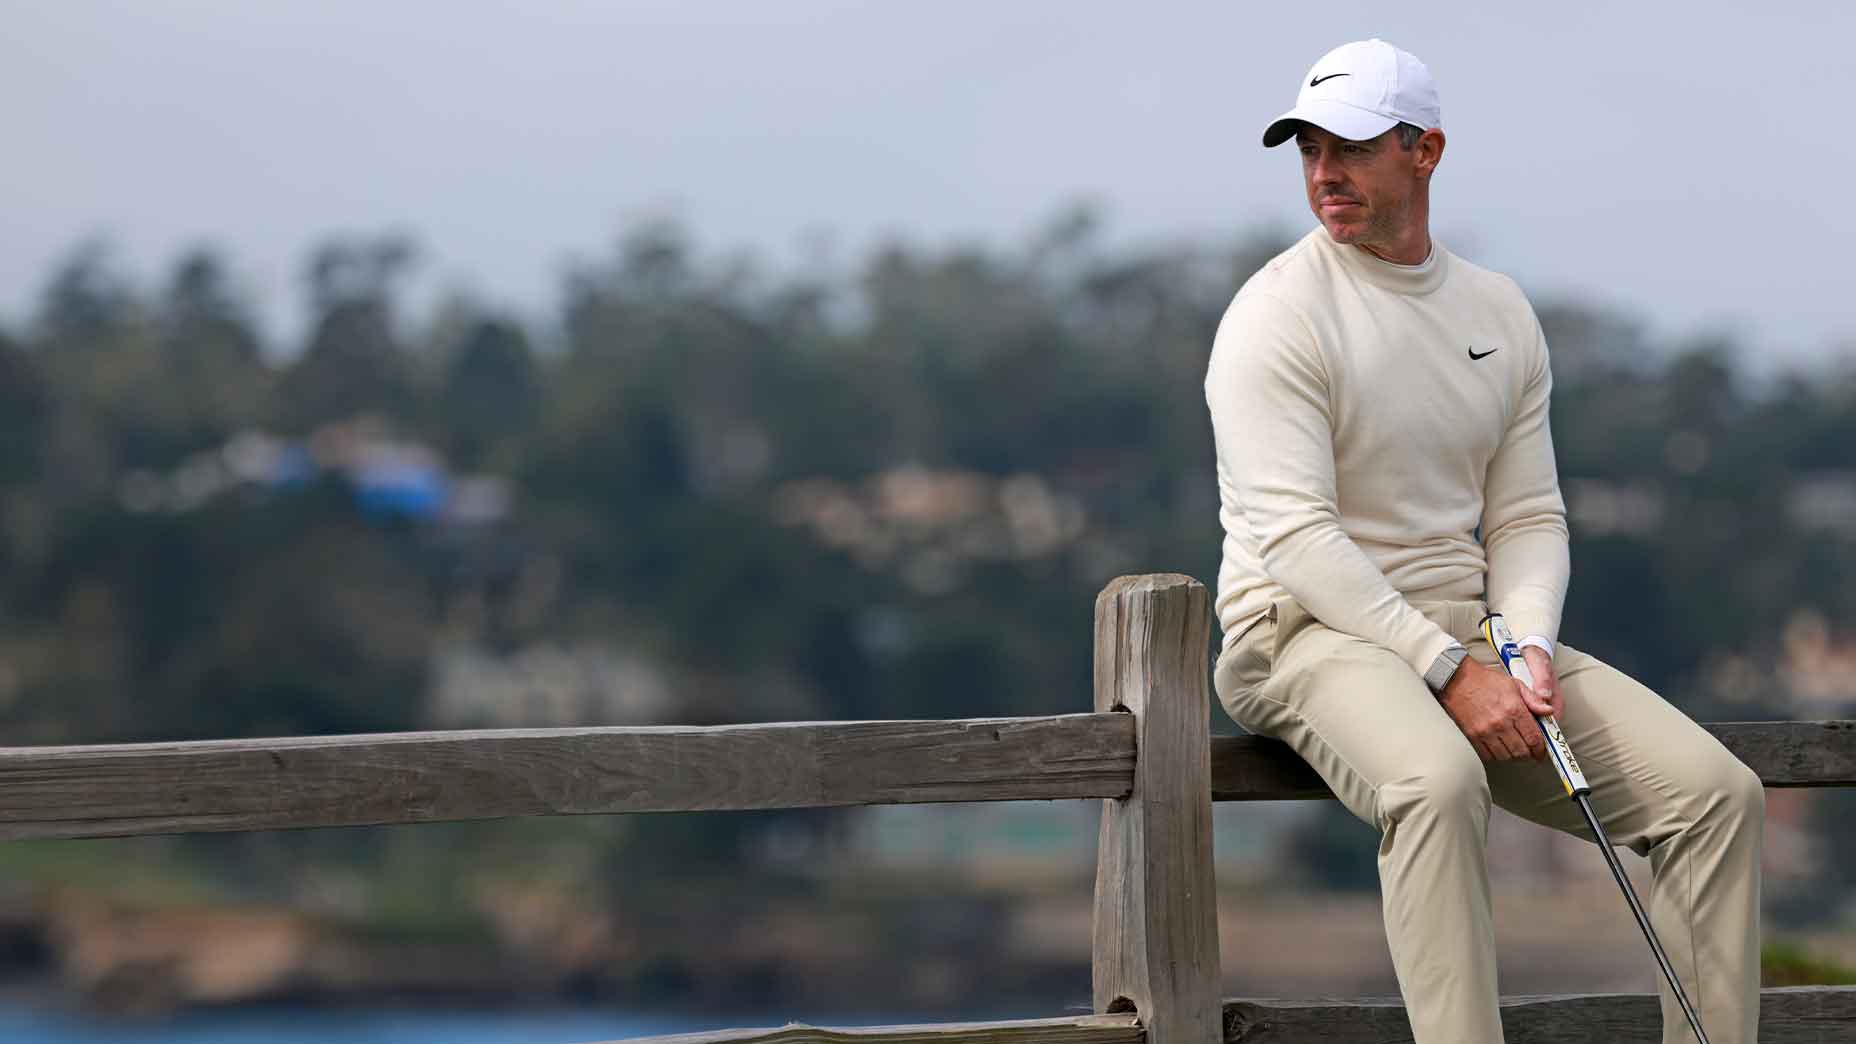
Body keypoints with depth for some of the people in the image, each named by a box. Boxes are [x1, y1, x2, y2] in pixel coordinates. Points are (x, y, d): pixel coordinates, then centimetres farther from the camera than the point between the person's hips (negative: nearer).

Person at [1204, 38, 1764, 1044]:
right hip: (1306, 633, -6)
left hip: (1468, 632, 6)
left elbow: (1528, 516, 12)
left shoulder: (1500, 312, 12)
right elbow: (1296, 537, -16)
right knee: (1438, 780, -40)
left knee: (1718, 792, -9)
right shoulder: (1279, 312, -8)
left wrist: (1528, 648, -9)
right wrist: (1449, 673, -23)